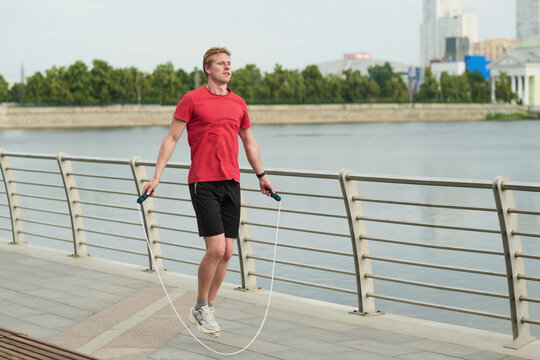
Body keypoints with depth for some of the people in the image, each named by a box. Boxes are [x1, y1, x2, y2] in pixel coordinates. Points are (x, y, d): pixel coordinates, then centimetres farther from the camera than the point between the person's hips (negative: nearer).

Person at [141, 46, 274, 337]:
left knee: (227, 252, 4)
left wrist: (261, 175, 28)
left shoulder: (238, 103, 14)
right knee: (215, 249, -12)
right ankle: (200, 307, 8)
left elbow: (249, 142, 26)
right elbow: (171, 138, -2)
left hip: (231, 183, 6)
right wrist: (156, 176, -8)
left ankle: (208, 308, 19)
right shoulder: (192, 99, -2)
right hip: (203, 182, -6)